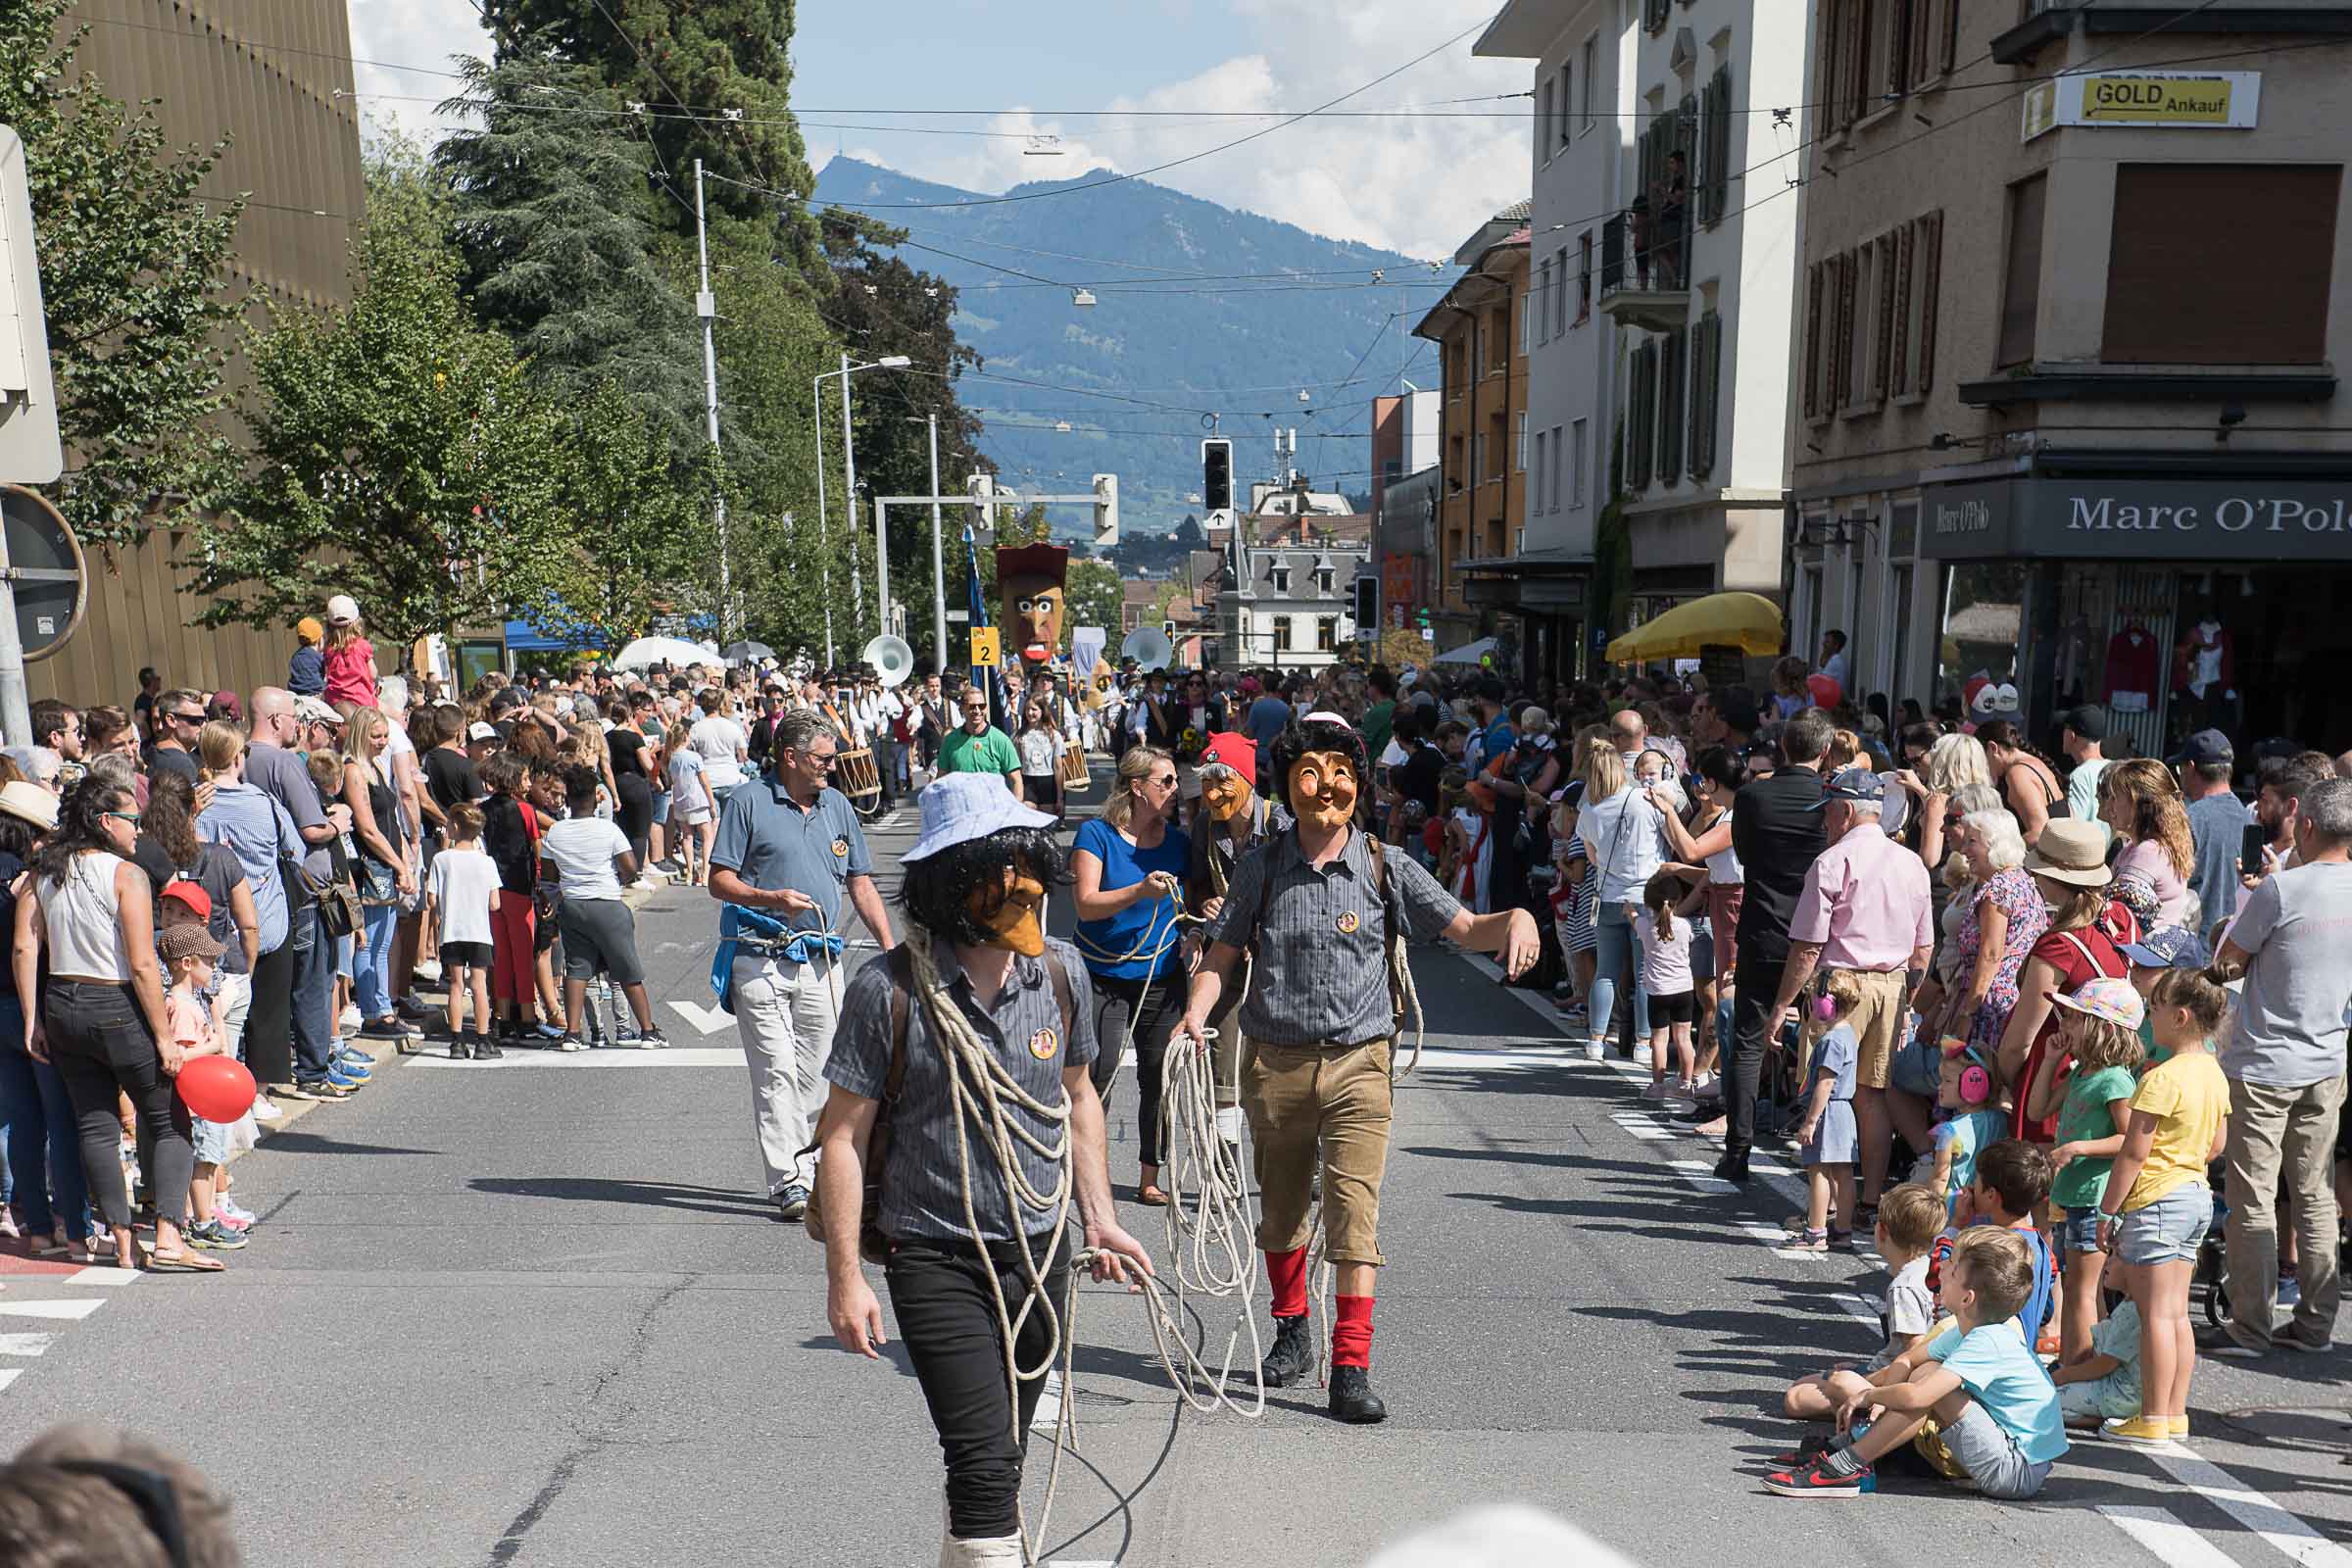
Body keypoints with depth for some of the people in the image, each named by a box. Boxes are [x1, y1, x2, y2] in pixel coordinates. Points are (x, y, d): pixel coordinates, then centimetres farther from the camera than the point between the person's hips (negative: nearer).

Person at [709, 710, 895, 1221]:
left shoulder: (837, 805, 13)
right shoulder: (749, 801, -2)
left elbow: (860, 884, 16)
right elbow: (720, 881, -3)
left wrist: (890, 947, 7)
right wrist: (774, 899, -20)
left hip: (822, 961, 5)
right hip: (761, 960, -5)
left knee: (809, 1077, 8)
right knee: (776, 1072, -8)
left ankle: (791, 1164, 19)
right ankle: (787, 1182, -6)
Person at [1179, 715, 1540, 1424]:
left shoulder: (1387, 869, -1)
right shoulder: (1261, 868, 1)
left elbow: (1467, 929, -3)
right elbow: (1221, 952, 7)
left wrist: (1516, 917, -24)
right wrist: (1195, 1015, -10)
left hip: (1358, 1063, -2)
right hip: (1275, 1063, 2)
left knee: (1355, 1212, -9)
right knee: (1281, 1207, 16)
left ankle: (1351, 1369, -1)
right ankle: (1291, 1329, 39)